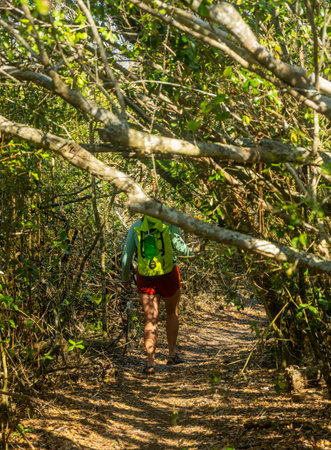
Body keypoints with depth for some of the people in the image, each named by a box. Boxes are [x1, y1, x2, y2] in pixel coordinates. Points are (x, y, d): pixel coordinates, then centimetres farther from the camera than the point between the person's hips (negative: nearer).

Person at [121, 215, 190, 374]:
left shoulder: (135, 227, 0)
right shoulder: (169, 223, -7)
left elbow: (126, 257, 0)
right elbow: (179, 247, -14)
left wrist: (125, 277, 15)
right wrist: (188, 250, 9)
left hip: (146, 279, 1)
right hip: (168, 276, -1)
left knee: (151, 320, 5)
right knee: (172, 313, 22)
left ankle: (150, 361, -5)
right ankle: (172, 354, 25)